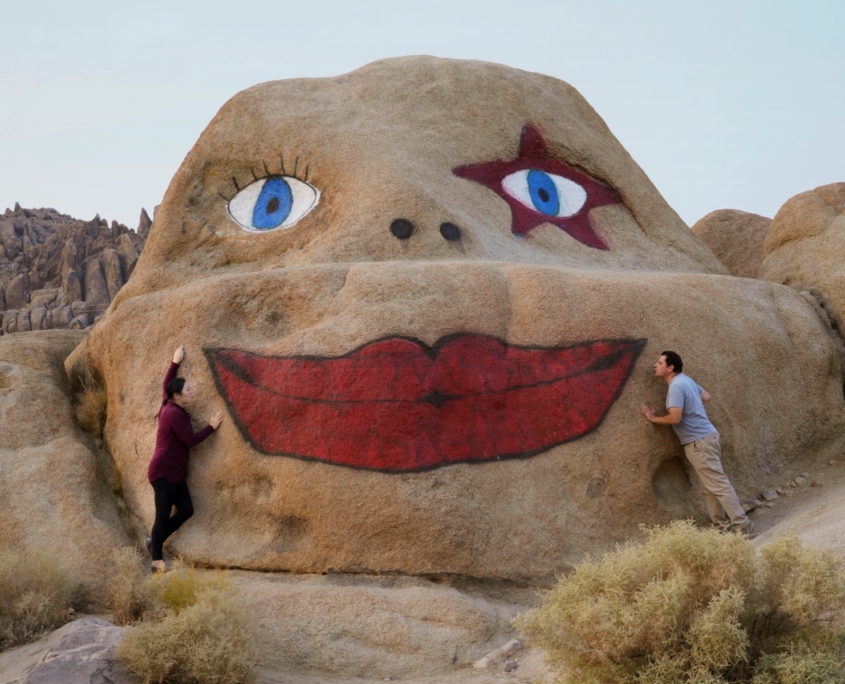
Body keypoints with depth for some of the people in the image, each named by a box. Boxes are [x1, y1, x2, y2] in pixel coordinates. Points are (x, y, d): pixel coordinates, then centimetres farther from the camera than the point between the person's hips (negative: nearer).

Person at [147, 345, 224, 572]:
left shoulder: (168, 406, 8)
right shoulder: (175, 414, -18)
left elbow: (165, 385, 26)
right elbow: (191, 440, -19)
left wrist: (175, 363, 28)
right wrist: (211, 427, -8)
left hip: (173, 472, 10)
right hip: (164, 472, -10)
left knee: (186, 510, 7)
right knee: (163, 515, -3)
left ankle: (154, 541, 19)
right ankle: (157, 560, 5)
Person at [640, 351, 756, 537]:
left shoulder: (676, 386, -19)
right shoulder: (685, 380, 11)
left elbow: (675, 418, -26)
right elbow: (706, 397, 23)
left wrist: (653, 418, -11)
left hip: (699, 442, -10)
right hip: (703, 438, 10)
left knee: (719, 485, -7)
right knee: (710, 487, 14)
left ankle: (743, 526, -5)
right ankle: (723, 525, 18)